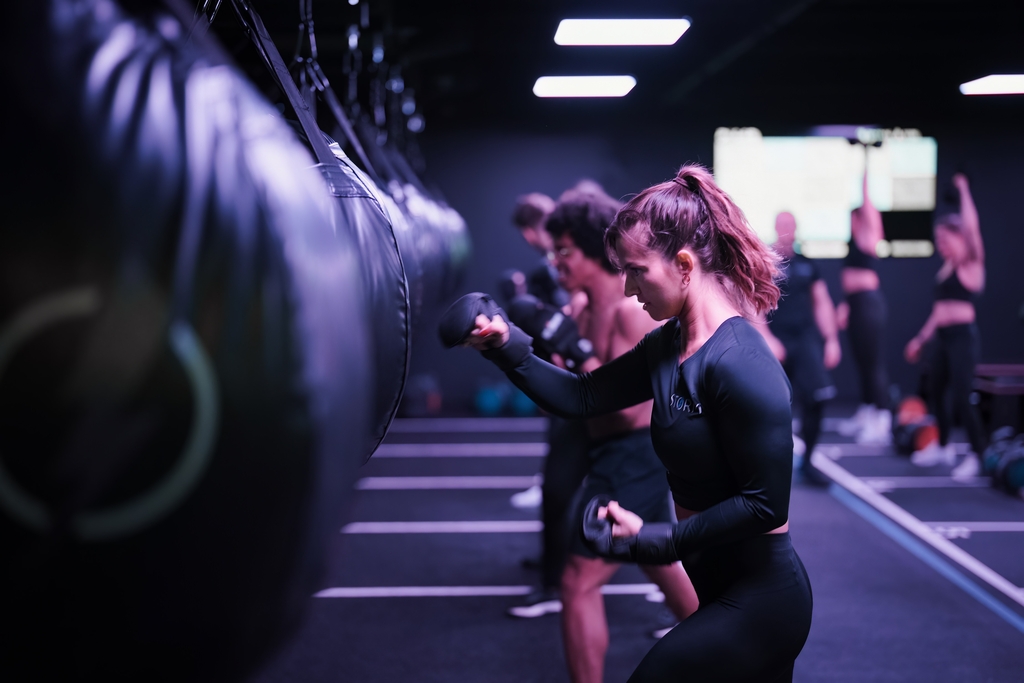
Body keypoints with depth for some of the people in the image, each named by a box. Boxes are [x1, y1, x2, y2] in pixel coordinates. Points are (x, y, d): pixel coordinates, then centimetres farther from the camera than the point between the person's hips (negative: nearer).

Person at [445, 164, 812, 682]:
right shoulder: (669, 347, 4)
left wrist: (657, 540, -19)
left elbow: (765, 504, -22)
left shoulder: (739, 364, -23)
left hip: (759, 597, -9)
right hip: (719, 587, 9)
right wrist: (507, 348, -5)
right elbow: (581, 396, 7)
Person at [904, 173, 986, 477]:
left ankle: (978, 455, -4)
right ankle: (943, 447, 30)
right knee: (935, 391, 15)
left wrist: (964, 191, -15)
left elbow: (972, 227, -21)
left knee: (961, 398, -11)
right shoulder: (947, 267, 15)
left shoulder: (972, 266, -7)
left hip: (962, 335, -8)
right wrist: (921, 338, 21)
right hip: (942, 336, 8)